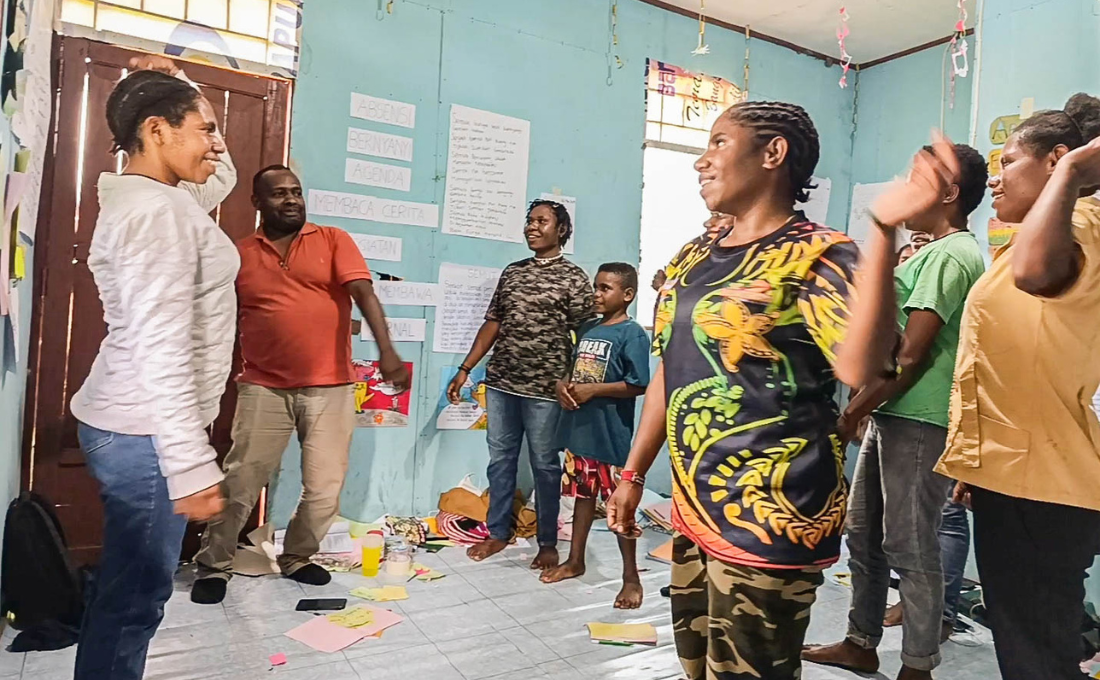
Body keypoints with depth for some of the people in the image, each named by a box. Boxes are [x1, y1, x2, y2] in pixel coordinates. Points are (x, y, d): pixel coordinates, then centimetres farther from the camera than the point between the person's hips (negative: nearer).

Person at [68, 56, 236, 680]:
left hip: (134, 425, 10)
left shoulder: (156, 200, 11)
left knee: (128, 585, 20)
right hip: (146, 434, -10)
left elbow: (223, 177, 29)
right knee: (136, 595, 3)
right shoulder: (156, 211, -20)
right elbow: (161, 352, -26)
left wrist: (178, 87, 19)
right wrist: (192, 467, -26)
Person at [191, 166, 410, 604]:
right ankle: (214, 565, 25)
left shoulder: (333, 240, 1)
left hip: (331, 388, 0)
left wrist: (386, 350, -26)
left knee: (325, 489, 5)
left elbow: (364, 293, -11)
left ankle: (296, 557, 28)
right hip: (264, 388, 1)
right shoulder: (239, 254, 7)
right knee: (240, 483, 5)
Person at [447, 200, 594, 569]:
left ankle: (548, 542, 21)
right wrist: (465, 369, 9)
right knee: (500, 459, 13)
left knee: (545, 465, 7)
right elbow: (493, 323, 13)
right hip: (500, 383, 5)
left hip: (545, 389, -5)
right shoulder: (512, 271, 11)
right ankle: (499, 532, 28)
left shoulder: (573, 277, -3)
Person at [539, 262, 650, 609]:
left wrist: (592, 391, -18)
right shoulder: (587, 329, 11)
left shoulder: (632, 333, -11)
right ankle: (575, 561, 34)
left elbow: (638, 385, -17)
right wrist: (563, 386, -1)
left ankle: (631, 578, 15)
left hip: (612, 434, -7)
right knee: (583, 495, 19)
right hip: (579, 428, 7)